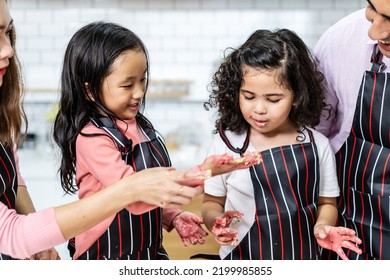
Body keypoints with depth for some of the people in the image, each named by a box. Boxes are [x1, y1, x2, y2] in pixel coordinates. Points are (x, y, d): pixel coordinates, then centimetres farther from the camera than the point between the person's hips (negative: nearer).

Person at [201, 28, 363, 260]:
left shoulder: (317, 145, -7)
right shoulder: (226, 144, -11)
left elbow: (326, 202, 5)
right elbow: (212, 203, 0)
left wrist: (322, 226, -14)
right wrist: (216, 221, -20)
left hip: (302, 257, 1)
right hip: (243, 260, -1)